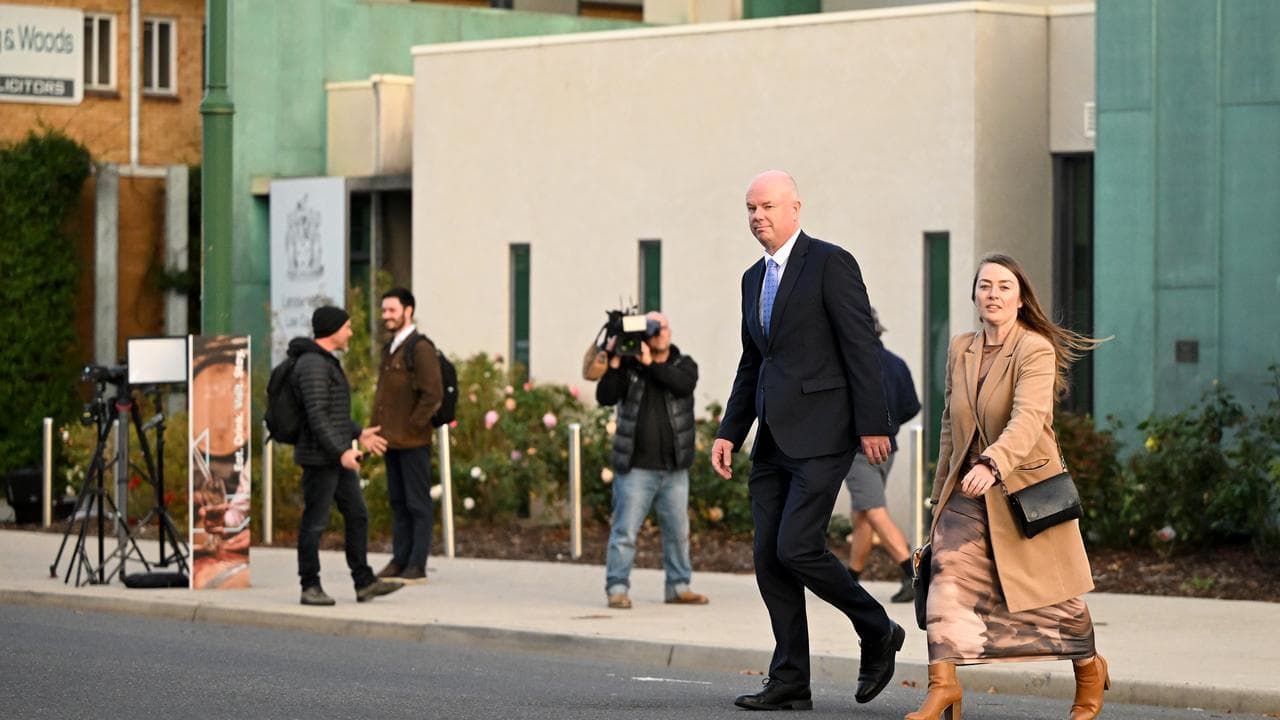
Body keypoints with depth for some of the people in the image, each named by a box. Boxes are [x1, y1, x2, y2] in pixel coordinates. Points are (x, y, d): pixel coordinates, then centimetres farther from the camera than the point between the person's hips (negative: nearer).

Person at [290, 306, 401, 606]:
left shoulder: (326, 362, 17)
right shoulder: (312, 364, -17)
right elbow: (316, 415, -24)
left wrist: (359, 434, 21)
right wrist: (342, 451, -27)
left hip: (338, 457, 10)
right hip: (318, 457, -10)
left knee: (357, 515, 10)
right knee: (315, 522, -3)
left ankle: (364, 583, 13)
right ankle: (310, 587, 4)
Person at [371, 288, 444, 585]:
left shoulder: (420, 348, -11)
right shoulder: (389, 348, 17)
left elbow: (433, 394, -17)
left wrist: (412, 427, -15)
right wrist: (378, 427, 14)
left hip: (413, 442, -9)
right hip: (391, 442, 9)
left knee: (417, 502, -3)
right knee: (397, 502, 11)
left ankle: (417, 564, -1)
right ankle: (400, 559, 15)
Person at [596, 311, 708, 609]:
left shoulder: (684, 365, 6)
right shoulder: (628, 366, 3)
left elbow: (683, 384, -16)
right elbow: (605, 397, -9)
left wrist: (651, 364, -20)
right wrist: (614, 363, -18)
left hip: (674, 470, 2)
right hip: (636, 469, -2)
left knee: (678, 532, 9)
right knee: (625, 532, -5)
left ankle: (678, 587, 20)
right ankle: (617, 589, -2)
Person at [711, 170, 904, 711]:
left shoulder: (830, 263, -7)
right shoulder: (754, 279, 17)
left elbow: (862, 348, -11)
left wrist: (872, 426, -16)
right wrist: (728, 434, 14)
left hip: (821, 435, -8)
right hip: (774, 439, 8)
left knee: (797, 548, -15)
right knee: (769, 559, 3)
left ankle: (877, 633, 6)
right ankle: (790, 683, 8)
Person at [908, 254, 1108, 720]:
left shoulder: (1036, 350, -16)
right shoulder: (960, 350, 5)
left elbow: (1028, 419, -31)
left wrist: (992, 464, -47)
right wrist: (941, 492, 20)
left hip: (1025, 490, -5)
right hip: (969, 492, 5)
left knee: (1052, 593, 7)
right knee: (949, 573, -16)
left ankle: (1090, 670, 33)